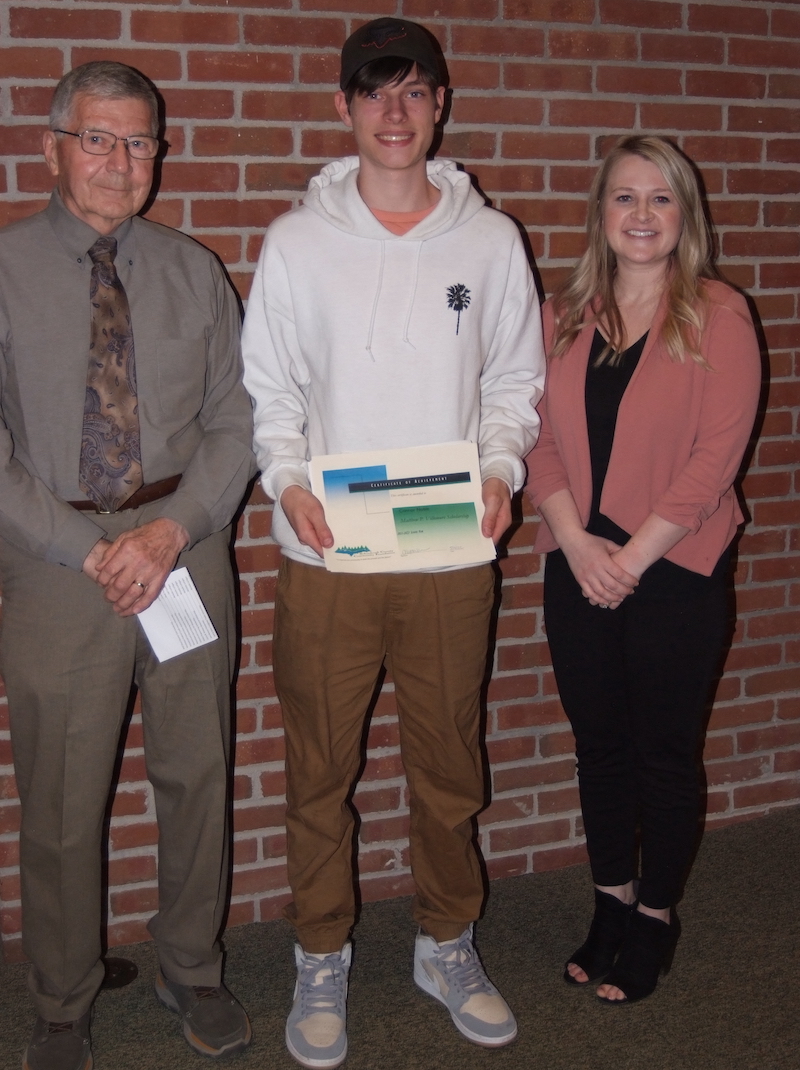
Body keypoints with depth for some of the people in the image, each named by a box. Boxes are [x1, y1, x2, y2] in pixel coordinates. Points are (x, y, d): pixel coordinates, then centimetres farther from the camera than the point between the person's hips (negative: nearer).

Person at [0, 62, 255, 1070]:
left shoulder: (193, 272, 7)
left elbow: (236, 420, 4)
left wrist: (172, 528, -11)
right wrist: (89, 550, -14)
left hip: (186, 546, 3)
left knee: (196, 773, 13)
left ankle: (192, 971, 35)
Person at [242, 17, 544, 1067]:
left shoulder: (490, 240, 5)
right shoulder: (298, 241, 2)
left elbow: (516, 377, 10)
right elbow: (267, 386, 4)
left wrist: (500, 468, -7)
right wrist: (288, 479, -12)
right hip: (325, 556, -1)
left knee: (449, 764, 12)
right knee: (319, 768, 8)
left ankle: (448, 944, 32)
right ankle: (322, 959, 27)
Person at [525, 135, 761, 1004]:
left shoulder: (718, 317, -6)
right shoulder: (564, 318, 7)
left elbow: (716, 455, -11)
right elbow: (541, 441, 4)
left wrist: (633, 557, -14)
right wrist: (577, 544, -10)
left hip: (675, 568, -4)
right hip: (578, 567, 4)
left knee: (663, 751, 7)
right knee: (599, 744, 14)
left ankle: (655, 917, 26)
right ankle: (610, 903, 32)